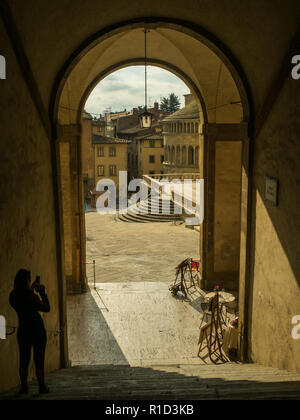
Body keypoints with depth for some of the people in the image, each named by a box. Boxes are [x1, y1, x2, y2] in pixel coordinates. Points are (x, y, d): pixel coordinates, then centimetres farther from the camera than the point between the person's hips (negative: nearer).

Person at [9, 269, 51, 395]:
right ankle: (42, 386, 9)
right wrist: (42, 292, -4)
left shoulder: (13, 296, -2)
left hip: (23, 331, 5)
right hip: (37, 330, -5)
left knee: (24, 360, 11)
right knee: (39, 359, 4)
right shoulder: (31, 296, -19)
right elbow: (47, 308, -9)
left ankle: (24, 387, 14)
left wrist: (31, 290, 16)